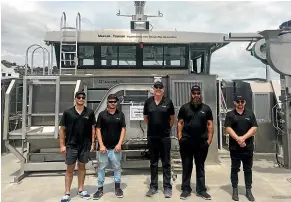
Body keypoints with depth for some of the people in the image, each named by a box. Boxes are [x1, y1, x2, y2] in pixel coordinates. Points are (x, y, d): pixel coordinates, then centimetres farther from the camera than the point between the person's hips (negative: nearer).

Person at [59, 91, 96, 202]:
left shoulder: (90, 112, -1)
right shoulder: (67, 112, -4)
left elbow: (93, 128, 4)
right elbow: (62, 129, -1)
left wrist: (93, 143, 0)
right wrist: (62, 145, -4)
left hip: (85, 145, 2)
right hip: (71, 145, -1)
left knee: (82, 167, 14)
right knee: (70, 169, 6)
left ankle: (81, 190, 28)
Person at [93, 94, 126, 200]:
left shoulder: (120, 114, 2)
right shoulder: (102, 114, -1)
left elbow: (123, 129, 1)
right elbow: (98, 130, -1)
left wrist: (119, 144, -8)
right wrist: (101, 145, -9)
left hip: (115, 147, 1)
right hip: (104, 147, 0)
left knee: (117, 167, 10)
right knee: (101, 168, 8)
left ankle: (117, 187, 25)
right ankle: (100, 188, 20)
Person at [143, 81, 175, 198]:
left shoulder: (168, 102, -3)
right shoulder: (148, 102, 0)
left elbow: (172, 118, 9)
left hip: (165, 136, -1)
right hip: (151, 136, 2)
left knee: (166, 163, 7)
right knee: (153, 163, 13)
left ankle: (167, 187, 19)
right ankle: (153, 186, 24)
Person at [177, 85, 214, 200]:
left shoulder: (206, 108, 5)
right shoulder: (184, 108, 2)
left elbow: (210, 125, 5)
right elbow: (180, 123, 2)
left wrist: (209, 140, -2)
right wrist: (180, 138, -5)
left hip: (202, 143, 1)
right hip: (186, 142, -1)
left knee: (200, 167, 13)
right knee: (186, 167, 8)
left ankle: (201, 190, 24)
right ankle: (186, 189, 20)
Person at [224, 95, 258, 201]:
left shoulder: (250, 114, 8)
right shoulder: (230, 114, 4)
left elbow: (254, 128, -1)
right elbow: (228, 128, -5)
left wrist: (243, 138, -14)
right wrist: (237, 139, -17)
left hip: (248, 147, 1)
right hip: (234, 147, -1)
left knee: (248, 169, 9)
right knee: (235, 169, 6)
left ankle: (248, 191, 19)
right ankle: (235, 190, 16)